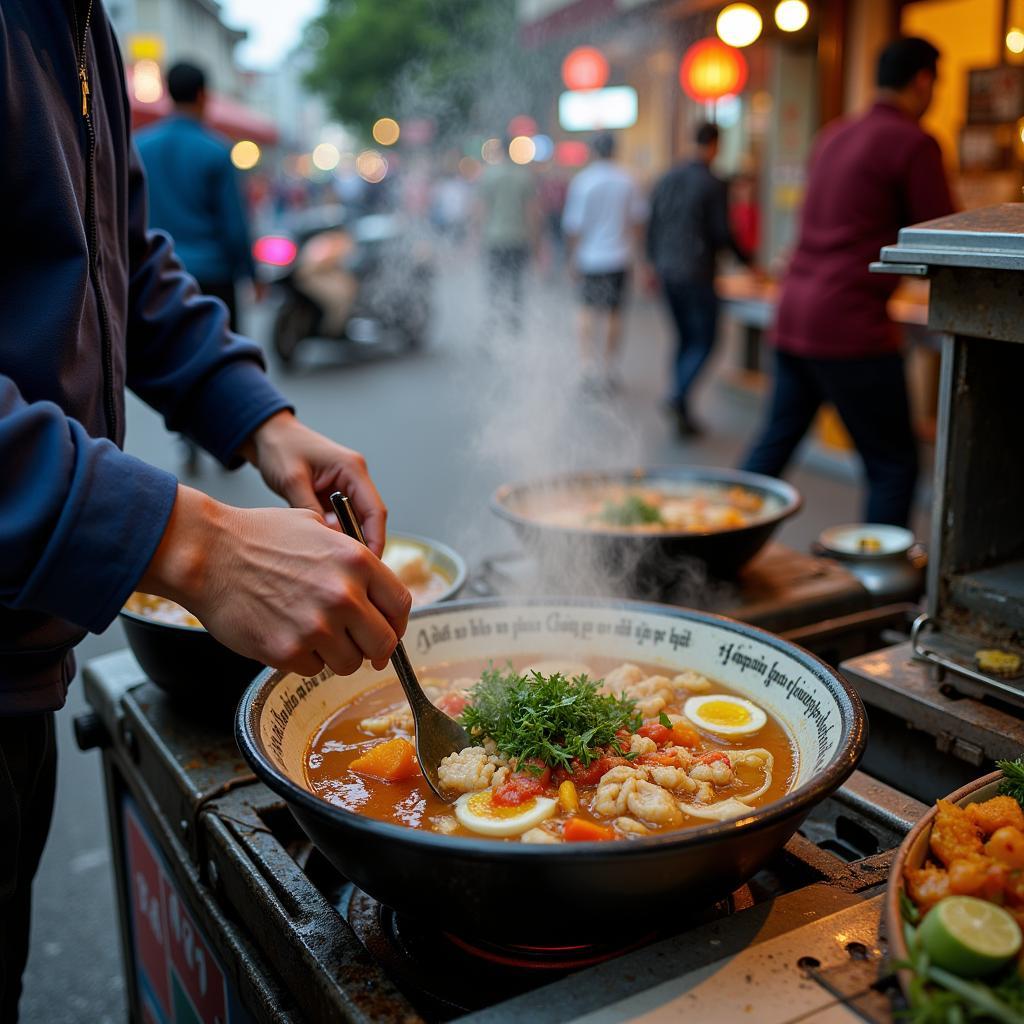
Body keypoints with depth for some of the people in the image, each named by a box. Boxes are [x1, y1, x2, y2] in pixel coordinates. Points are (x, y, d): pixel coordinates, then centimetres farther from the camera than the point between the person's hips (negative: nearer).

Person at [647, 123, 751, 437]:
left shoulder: (666, 180, 9)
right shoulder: (713, 184, -11)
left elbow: (652, 228, 13)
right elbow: (722, 234, -11)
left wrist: (654, 264, 23)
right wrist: (748, 261, 2)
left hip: (667, 273, 7)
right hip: (697, 275, -7)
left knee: (685, 339, 15)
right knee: (703, 341, 1)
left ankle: (682, 411, 14)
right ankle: (680, 396, -18)